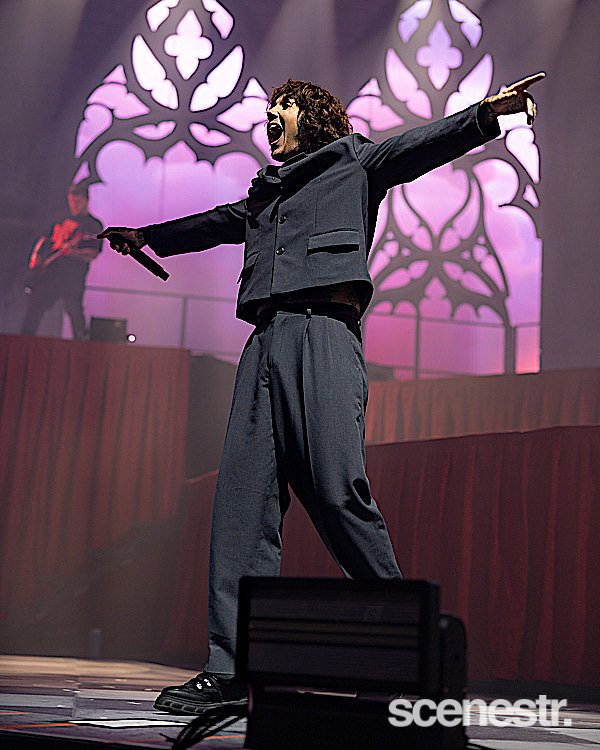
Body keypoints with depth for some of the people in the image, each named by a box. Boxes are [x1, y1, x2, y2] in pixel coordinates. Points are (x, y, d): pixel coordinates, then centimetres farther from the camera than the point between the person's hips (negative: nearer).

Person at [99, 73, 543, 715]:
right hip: (265, 340, 6)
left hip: (324, 331, -6)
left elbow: (422, 145, 3)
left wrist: (486, 113, -15)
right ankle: (232, 670, -7)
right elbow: (217, 224, 48)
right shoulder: (265, 193, 33)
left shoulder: (354, 162, 18)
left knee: (338, 491, -18)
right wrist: (147, 238, 59)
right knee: (243, 499, -6)